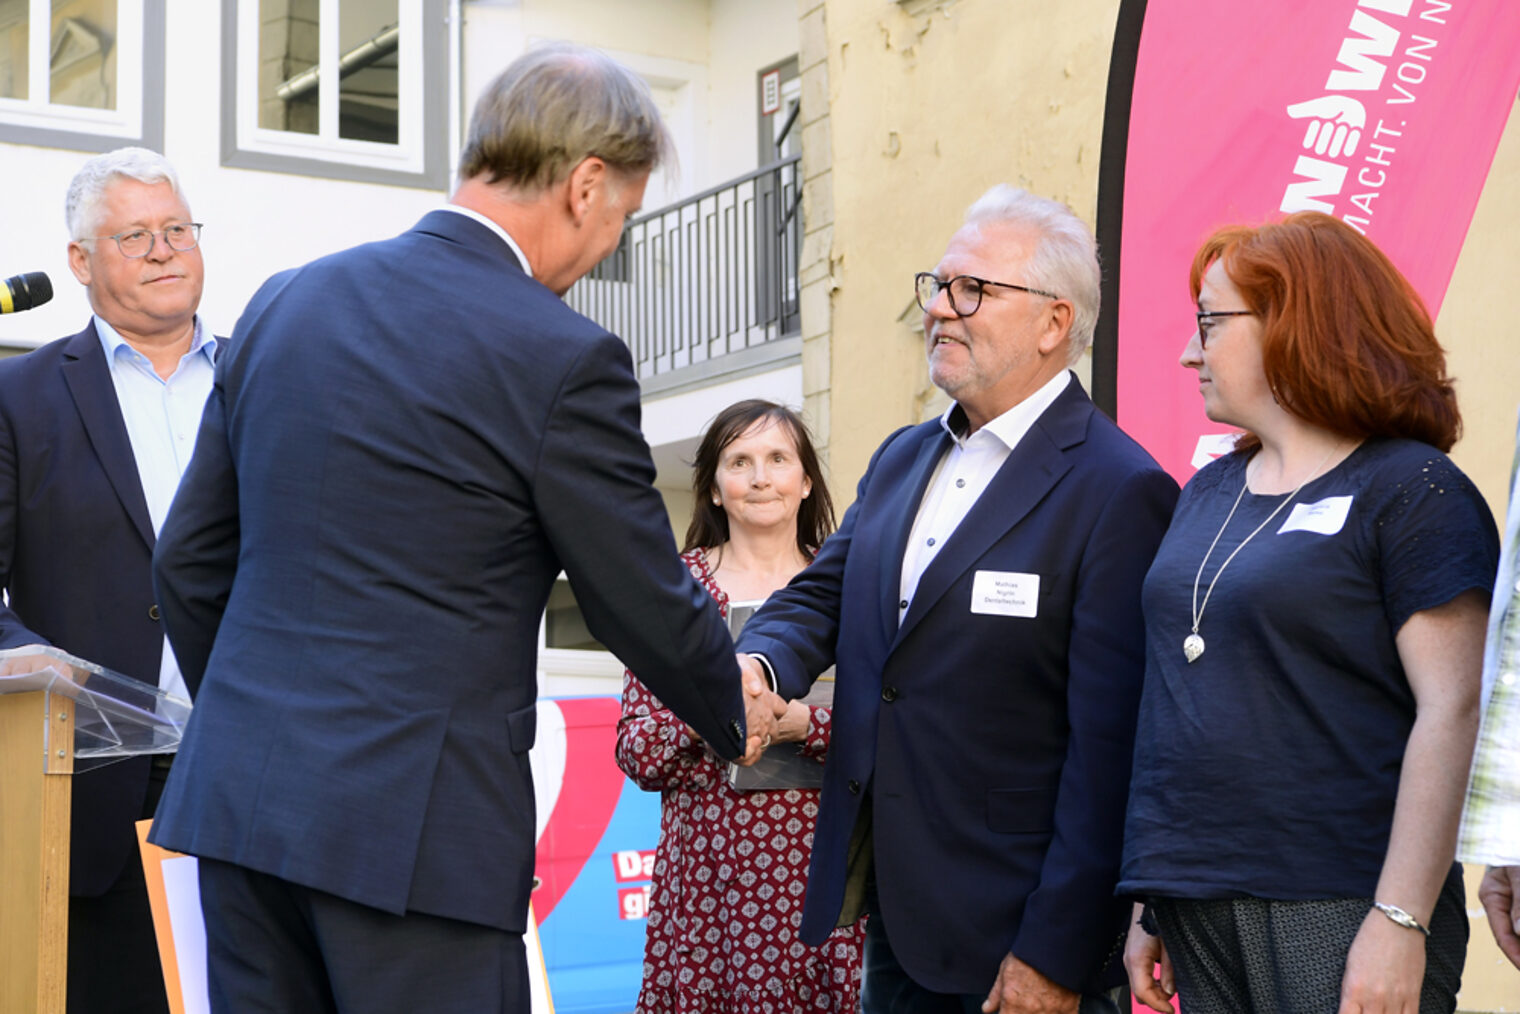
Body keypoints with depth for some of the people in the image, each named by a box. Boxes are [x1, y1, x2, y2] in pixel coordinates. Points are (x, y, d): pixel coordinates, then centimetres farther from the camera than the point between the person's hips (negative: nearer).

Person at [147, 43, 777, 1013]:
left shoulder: (283, 302, 8)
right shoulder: (564, 358, -11)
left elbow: (190, 562, 14)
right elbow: (649, 605, -1)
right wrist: (734, 717, 18)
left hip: (237, 794, 6)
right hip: (414, 827, -6)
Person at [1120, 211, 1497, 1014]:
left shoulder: (1411, 490, -6)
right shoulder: (1207, 493, 14)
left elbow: (1450, 713, -13)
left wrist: (1401, 921, -19)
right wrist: (1152, 905, 13)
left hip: (1338, 912, -6)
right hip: (1199, 907, 6)